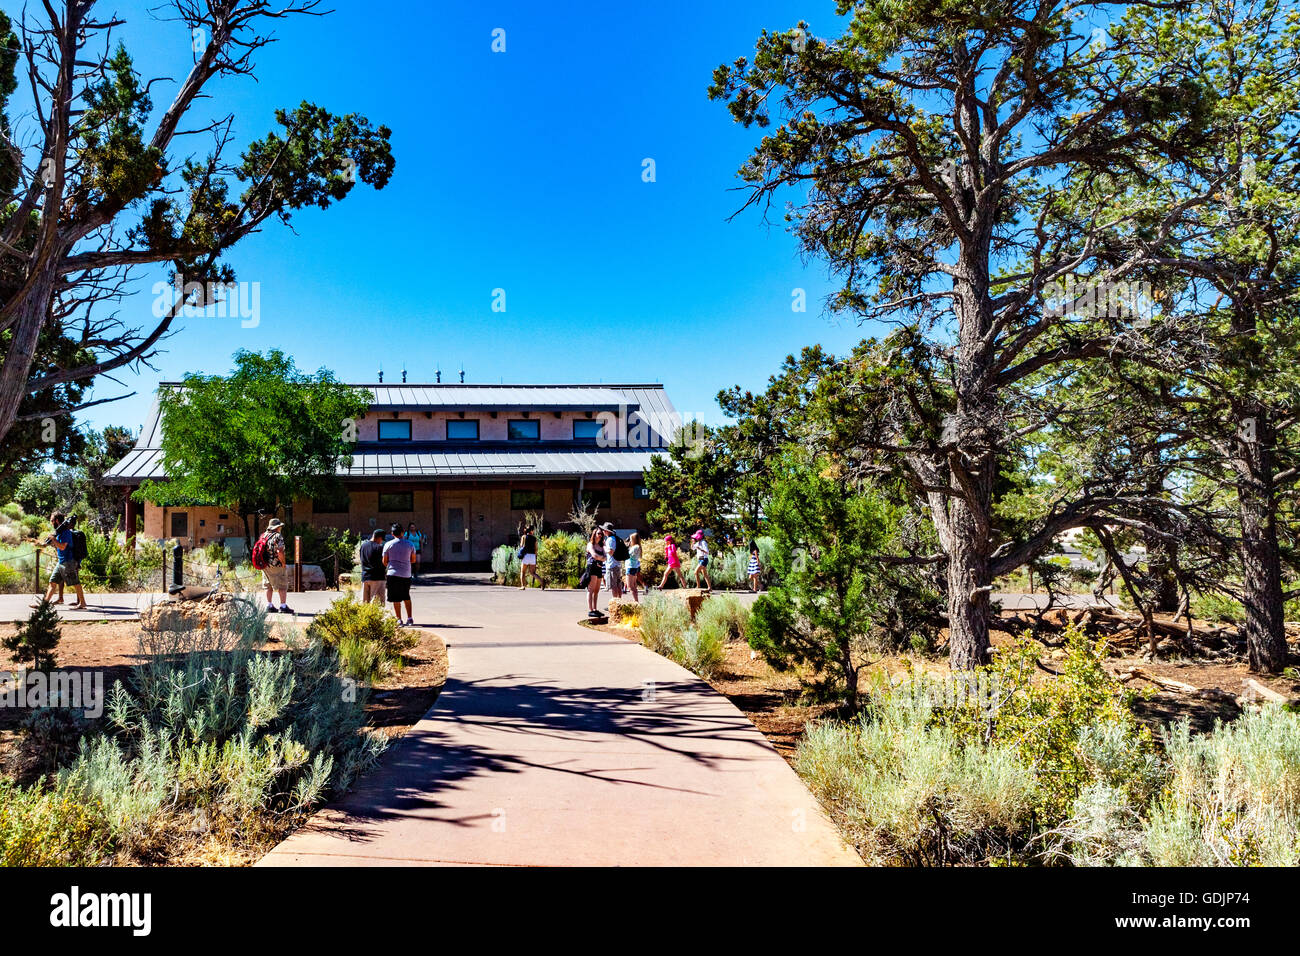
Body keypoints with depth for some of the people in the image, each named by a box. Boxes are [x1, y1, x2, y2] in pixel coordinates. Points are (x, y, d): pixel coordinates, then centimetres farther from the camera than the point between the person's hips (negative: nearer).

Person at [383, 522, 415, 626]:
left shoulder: (388, 545, -3)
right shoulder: (409, 544, 3)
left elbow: (384, 561, 1)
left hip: (393, 574, -3)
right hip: (406, 574, 3)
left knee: (396, 599, 4)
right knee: (406, 597, 17)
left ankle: (399, 620, 3)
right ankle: (409, 618, 14)